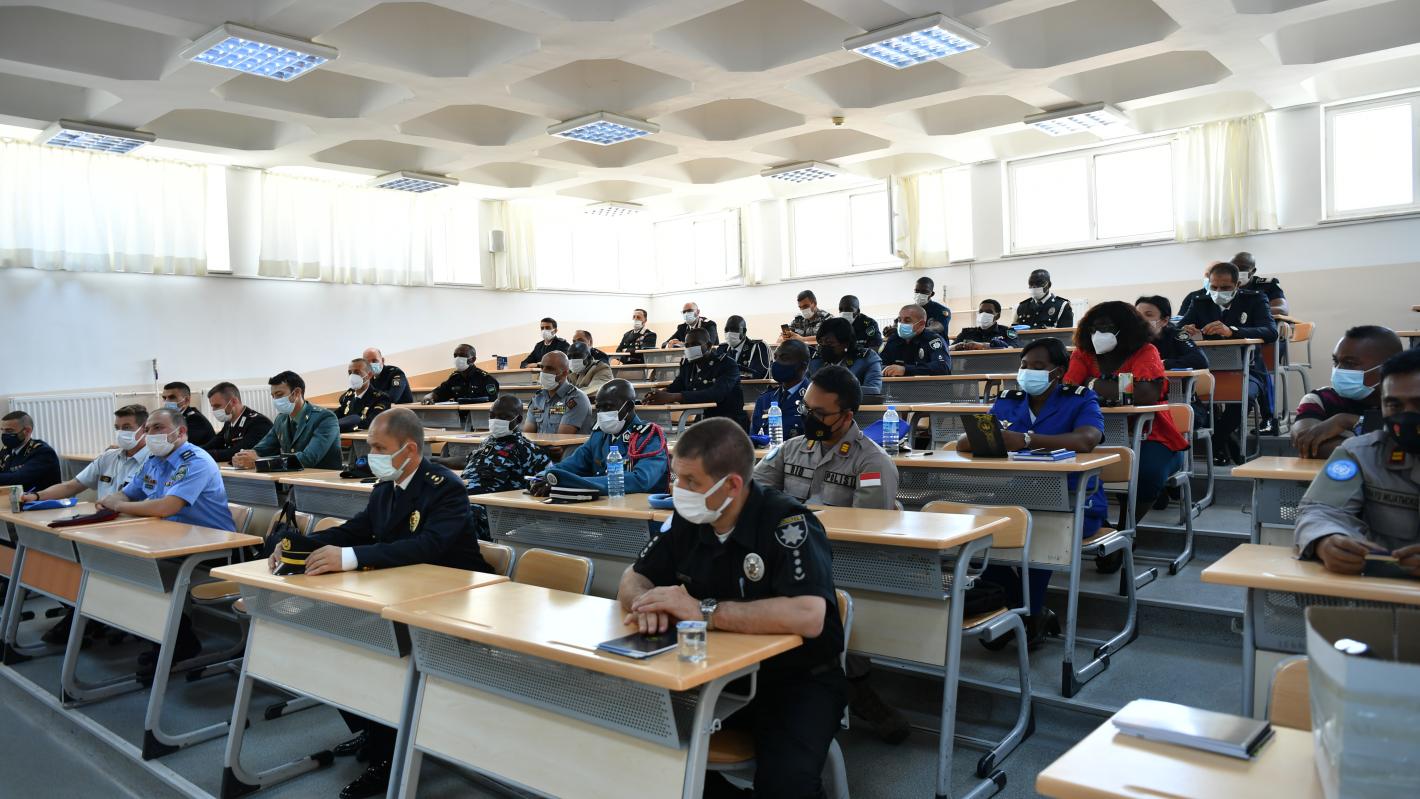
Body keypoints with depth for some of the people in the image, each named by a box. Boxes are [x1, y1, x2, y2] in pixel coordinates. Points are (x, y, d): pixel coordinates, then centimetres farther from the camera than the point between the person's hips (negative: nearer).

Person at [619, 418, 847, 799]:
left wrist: (703, 611, -31)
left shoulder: (787, 522, -22)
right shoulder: (687, 520, -2)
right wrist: (648, 603, -17)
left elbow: (808, 617, -35)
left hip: (796, 680, -6)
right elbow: (632, 580, 8)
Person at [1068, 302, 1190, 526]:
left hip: (1148, 439, -3)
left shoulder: (1145, 353, -6)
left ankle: (1123, 530, -7)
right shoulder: (1083, 354, 3)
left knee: (1146, 472, -31)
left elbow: (1147, 395, -25)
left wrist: (1096, 386, -18)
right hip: (1103, 439, 3)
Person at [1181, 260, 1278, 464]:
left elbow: (1271, 332, -13)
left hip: (1246, 371, -3)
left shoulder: (1254, 300, 5)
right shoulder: (1200, 304, 13)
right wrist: (1186, 333, -21)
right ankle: (1223, 438, -10)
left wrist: (1231, 331, -31)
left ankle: (1216, 437, -12)